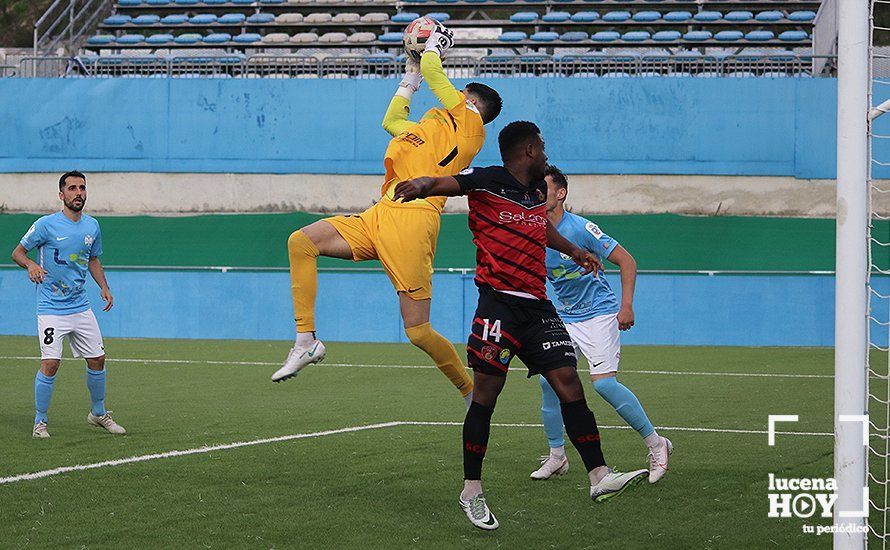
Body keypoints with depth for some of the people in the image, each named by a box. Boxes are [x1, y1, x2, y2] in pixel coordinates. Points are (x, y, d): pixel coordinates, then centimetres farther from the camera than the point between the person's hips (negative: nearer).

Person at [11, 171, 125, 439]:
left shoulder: (92, 226, 7)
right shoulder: (46, 225, -9)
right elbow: (17, 252, -2)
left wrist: (104, 287, 8)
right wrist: (31, 264, -24)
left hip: (81, 307, 5)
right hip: (51, 308, -5)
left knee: (97, 360, 8)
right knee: (50, 364, -14)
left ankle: (98, 413, 28)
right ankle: (40, 422, 1)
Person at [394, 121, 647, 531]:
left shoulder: (538, 190, 17)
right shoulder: (487, 182, -4)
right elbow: (444, 183, -14)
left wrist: (573, 251, 52)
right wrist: (421, 184, -38)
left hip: (537, 307, 6)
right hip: (498, 304, -6)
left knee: (569, 384, -4)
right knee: (485, 396, -5)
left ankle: (599, 477, -3)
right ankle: (472, 492, 5)